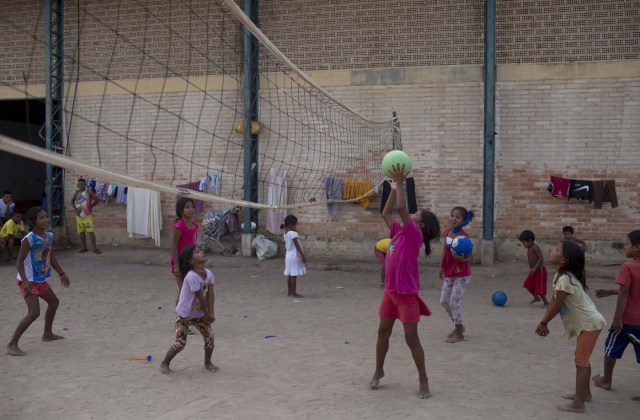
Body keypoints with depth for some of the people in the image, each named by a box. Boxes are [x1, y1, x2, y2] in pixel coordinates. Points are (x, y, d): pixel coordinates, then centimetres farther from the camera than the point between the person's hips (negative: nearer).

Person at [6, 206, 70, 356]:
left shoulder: (49, 236, 2)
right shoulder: (29, 239, -22)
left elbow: (51, 257, 14)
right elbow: (20, 261, -22)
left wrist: (61, 273, 13)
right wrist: (25, 280, -30)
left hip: (41, 279, 9)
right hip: (29, 281, -9)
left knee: (53, 302, 24)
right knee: (34, 313, -18)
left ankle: (47, 334, 42)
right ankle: (12, 344, -10)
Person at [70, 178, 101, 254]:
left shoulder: (89, 191, -5)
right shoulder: (76, 192, 8)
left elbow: (97, 200, -6)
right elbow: (72, 201, 22)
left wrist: (90, 206, -6)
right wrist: (75, 208, 7)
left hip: (88, 215, -5)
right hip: (79, 215, 5)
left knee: (90, 231, -11)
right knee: (81, 232, 8)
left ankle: (95, 248, -11)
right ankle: (84, 247, 20)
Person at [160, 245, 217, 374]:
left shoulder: (209, 273, -8)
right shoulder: (192, 277, -31)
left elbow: (210, 294, -9)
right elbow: (201, 297, -24)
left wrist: (211, 313, -14)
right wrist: (207, 314, -15)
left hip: (200, 314, 6)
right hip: (185, 315, -6)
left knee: (210, 337, 1)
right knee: (180, 343, -4)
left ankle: (208, 362, 23)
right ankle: (165, 364, 18)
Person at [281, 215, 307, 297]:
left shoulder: (286, 233, 9)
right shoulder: (293, 234, -19)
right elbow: (297, 246, -20)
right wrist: (303, 255, -17)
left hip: (289, 256, 9)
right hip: (294, 256, -9)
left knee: (290, 275, 13)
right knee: (294, 275, -5)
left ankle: (289, 292, 20)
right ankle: (293, 293, -2)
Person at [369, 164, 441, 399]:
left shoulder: (414, 235, -13)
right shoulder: (399, 232, 7)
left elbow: (401, 208, -24)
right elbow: (386, 213, 15)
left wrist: (401, 184, -17)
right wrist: (394, 189, 11)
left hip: (407, 294, -7)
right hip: (390, 291, 8)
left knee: (411, 338, -2)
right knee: (383, 331, 14)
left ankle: (423, 380, 10)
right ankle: (378, 371, 29)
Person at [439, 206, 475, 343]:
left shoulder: (463, 236, -18)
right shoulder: (447, 232, 2)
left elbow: (470, 256, -18)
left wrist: (461, 258, -39)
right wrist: (441, 267, 19)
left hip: (461, 275, -8)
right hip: (449, 273, 8)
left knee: (454, 302, -5)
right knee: (444, 301, 13)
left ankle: (459, 334, 11)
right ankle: (458, 326, 33)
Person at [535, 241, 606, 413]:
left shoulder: (564, 279, -27)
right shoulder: (562, 275, 4)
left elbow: (556, 305, -21)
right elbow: (553, 301, 7)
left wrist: (543, 323, -8)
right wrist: (544, 322, 4)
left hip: (589, 324, -10)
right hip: (587, 322, 10)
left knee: (581, 362, -5)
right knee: (582, 359, 22)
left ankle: (578, 404, 1)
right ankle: (585, 392, 38)